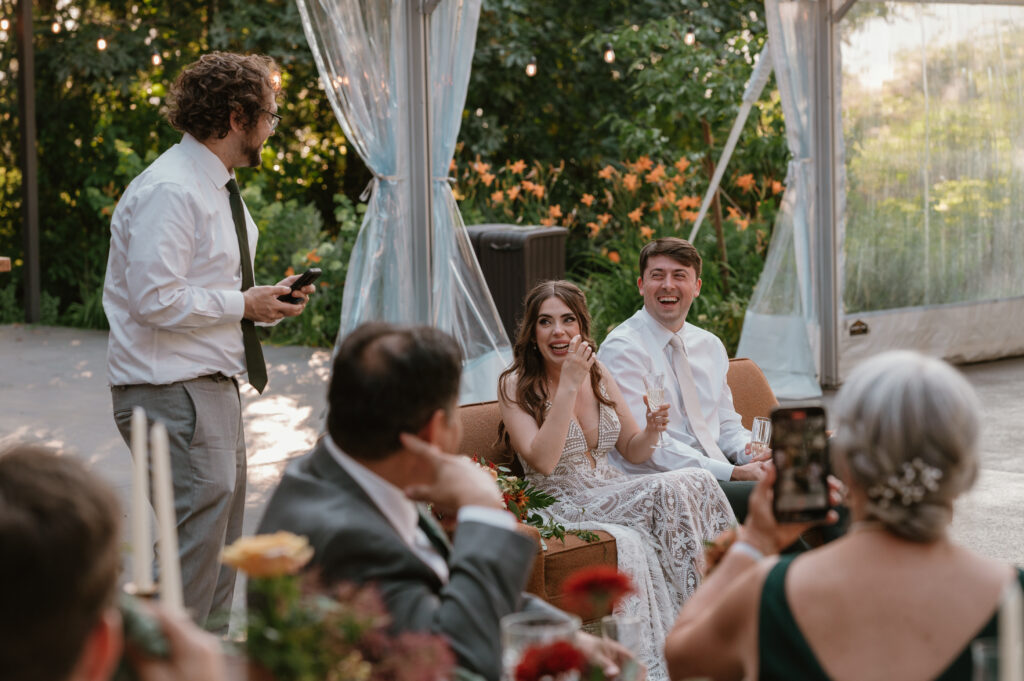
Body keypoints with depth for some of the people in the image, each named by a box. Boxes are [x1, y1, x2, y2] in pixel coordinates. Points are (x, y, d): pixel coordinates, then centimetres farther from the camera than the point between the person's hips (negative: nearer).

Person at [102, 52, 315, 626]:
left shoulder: (219, 187, 16)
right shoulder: (169, 191, -18)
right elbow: (157, 300, -24)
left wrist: (268, 300, 7)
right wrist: (245, 305, -14)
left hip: (213, 386, 11)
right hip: (173, 393, -11)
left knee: (221, 551, 16)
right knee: (194, 548, -11)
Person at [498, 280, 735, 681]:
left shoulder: (597, 374, 11)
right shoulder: (516, 386, -5)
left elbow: (631, 451, 17)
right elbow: (543, 461, -20)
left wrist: (651, 431, -7)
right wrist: (568, 386, -21)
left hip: (612, 493, 5)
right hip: (563, 507, -5)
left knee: (693, 484, -25)